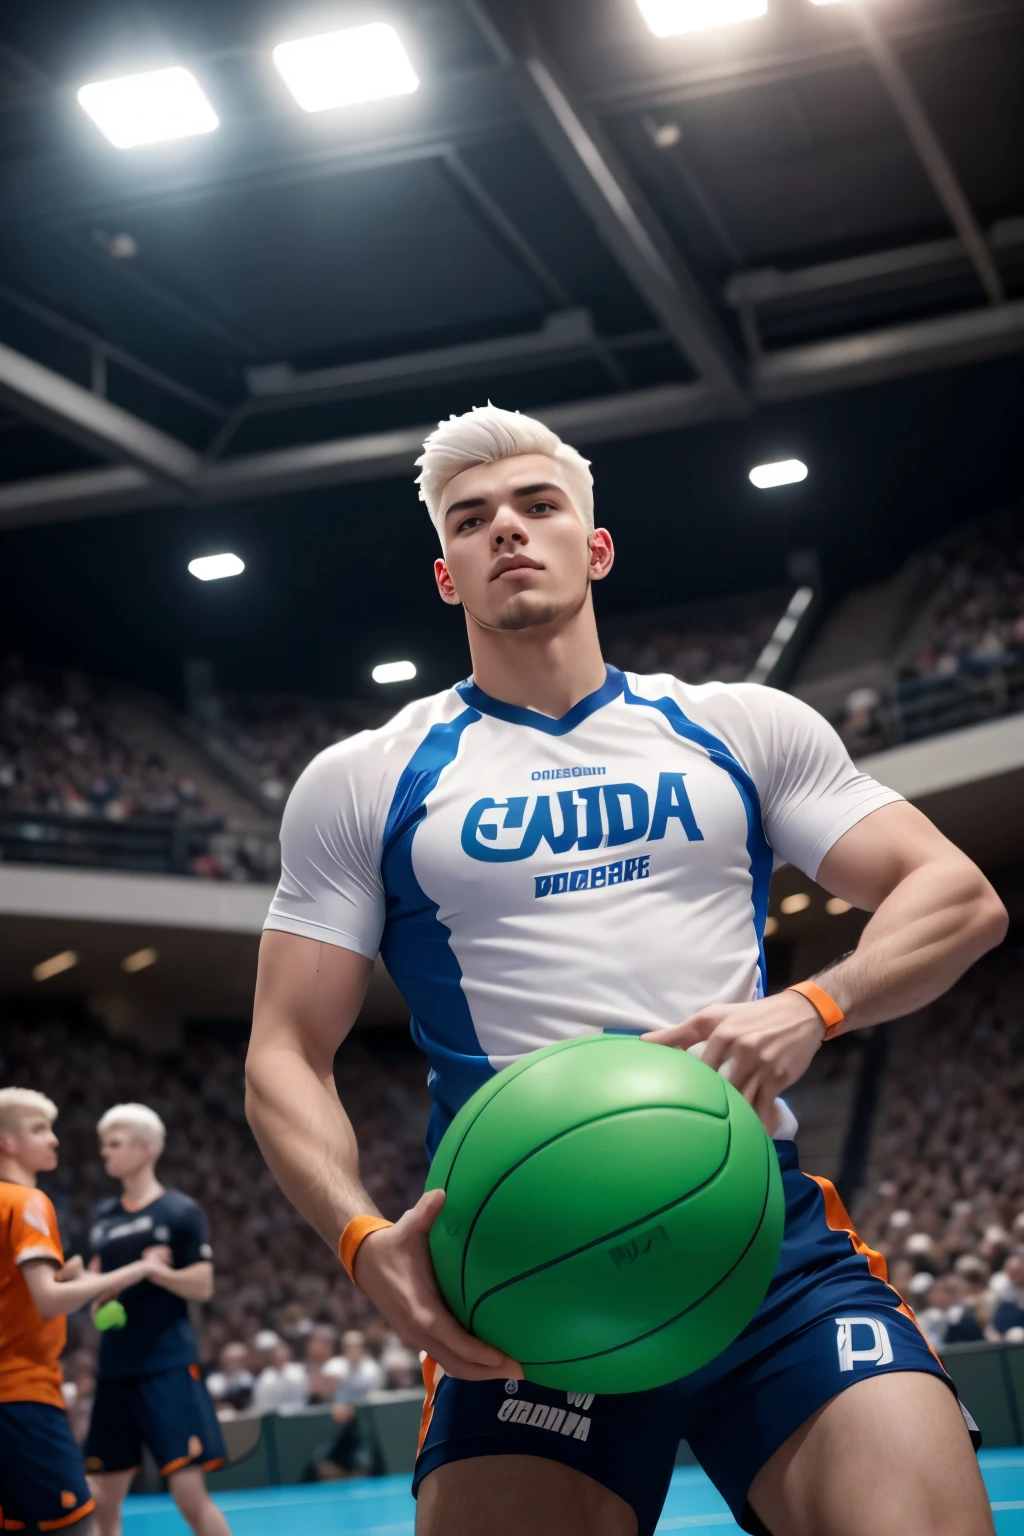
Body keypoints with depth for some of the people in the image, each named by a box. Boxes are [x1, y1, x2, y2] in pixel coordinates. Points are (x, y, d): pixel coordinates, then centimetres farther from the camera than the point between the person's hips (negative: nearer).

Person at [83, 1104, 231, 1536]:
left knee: (190, 1491, -10)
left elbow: (202, 1286, -8)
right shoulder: (102, 1216, 11)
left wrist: (158, 1270, -24)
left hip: (169, 1366, -6)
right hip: (114, 1368, 6)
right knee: (100, 1499, 6)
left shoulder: (180, 1211, -4)